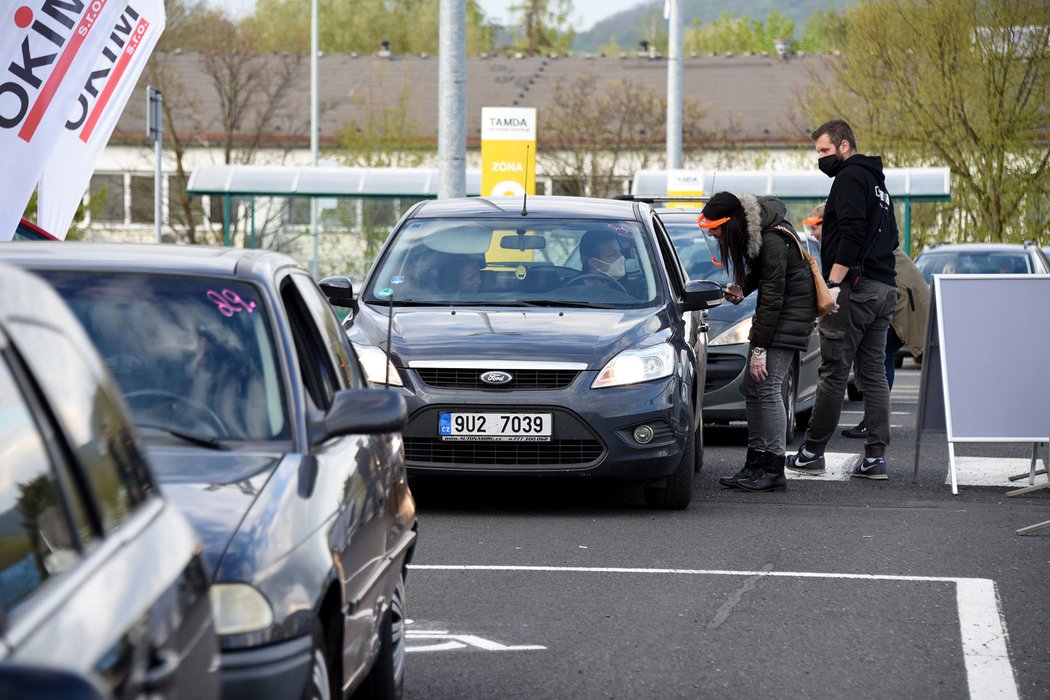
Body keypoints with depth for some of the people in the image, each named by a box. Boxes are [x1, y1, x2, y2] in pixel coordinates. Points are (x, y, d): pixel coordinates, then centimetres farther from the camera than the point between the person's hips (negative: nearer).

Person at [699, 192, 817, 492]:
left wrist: (759, 348, -22)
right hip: (772, 309, 10)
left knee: (768, 387, -14)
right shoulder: (752, 232, 0)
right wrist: (741, 289, -4)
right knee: (752, 388, 6)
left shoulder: (773, 243, -27)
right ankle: (755, 463, 11)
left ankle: (774, 470, -11)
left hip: (791, 312, -10)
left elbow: (773, 298, -25)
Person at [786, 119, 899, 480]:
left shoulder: (850, 177, -7)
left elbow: (852, 232, -19)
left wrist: (834, 281, -21)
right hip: (884, 288, 9)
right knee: (874, 374, 7)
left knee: (833, 372, -5)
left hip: (855, 287, -9)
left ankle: (812, 452, -1)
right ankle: (875, 457, 3)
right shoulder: (877, 182, 23)